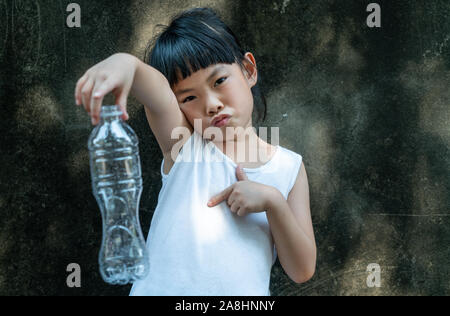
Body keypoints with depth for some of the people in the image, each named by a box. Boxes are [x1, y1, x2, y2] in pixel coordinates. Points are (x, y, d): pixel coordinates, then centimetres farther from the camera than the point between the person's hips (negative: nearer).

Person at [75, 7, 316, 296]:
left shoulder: (289, 167, 5)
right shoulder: (184, 144, 1)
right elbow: (154, 88, -21)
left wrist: (273, 201, -10)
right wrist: (126, 63, -40)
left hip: (244, 293, 0)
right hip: (162, 288, 1)